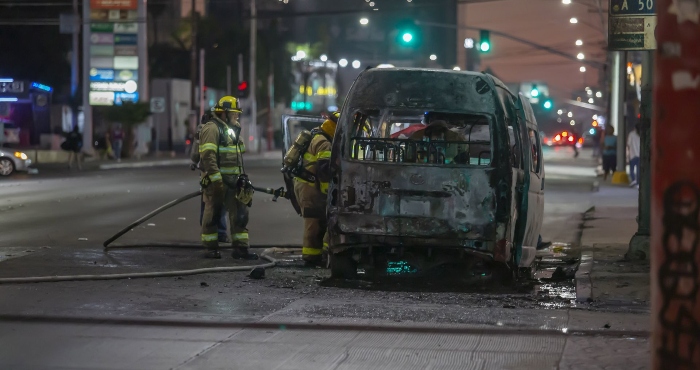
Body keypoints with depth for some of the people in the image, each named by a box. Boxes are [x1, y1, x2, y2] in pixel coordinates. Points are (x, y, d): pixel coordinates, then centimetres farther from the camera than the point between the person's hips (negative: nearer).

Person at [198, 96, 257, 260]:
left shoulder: (231, 129, 20)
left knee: (240, 214, 3)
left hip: (233, 180, 9)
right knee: (212, 215, 1)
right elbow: (208, 156, -21)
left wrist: (241, 176, 18)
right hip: (216, 180, -9)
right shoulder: (212, 128, -11)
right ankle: (211, 249, 9)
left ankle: (240, 248, 5)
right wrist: (216, 179, -24)